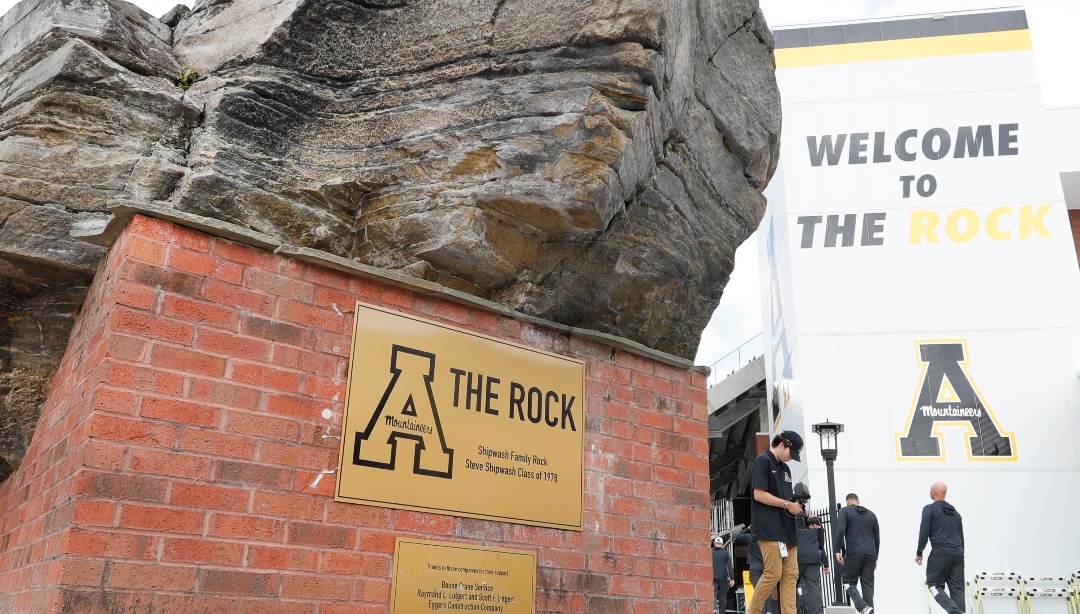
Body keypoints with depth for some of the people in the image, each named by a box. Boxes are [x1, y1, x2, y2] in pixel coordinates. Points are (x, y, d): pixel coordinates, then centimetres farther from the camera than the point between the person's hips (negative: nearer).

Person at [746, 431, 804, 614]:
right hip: (769, 529, -9)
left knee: (791, 574, 3)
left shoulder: (785, 468, 21)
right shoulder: (762, 461, -6)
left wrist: (796, 507, 3)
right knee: (773, 573, -10)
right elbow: (759, 494, -14)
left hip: (787, 528, 9)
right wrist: (788, 504, -11)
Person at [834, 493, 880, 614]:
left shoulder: (845, 511, 6)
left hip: (853, 553, -4)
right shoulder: (871, 514, 21)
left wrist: (837, 550, -8)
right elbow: (877, 537, 21)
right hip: (870, 554, 4)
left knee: (848, 581, 4)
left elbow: (840, 531, -10)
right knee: (868, 585, 7)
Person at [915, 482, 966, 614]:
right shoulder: (955, 512, 20)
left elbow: (924, 532, -7)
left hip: (940, 553, -6)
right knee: (957, 589, 6)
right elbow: (961, 536, 21)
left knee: (934, 585, 4)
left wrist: (919, 553, 0)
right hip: (958, 554, 6)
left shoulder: (930, 509, -1)